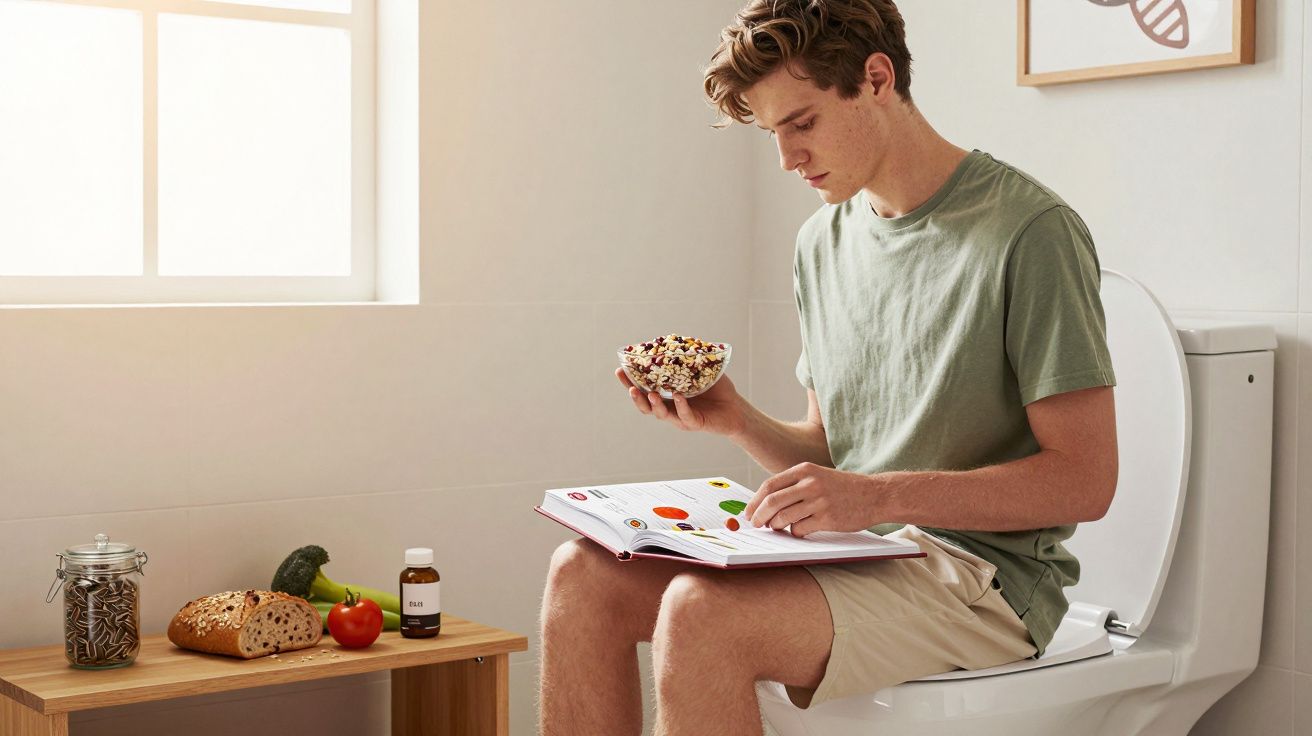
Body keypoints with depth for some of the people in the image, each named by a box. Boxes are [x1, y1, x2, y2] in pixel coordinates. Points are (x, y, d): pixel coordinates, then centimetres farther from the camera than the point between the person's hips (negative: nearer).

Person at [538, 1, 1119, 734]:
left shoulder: (1029, 232, -12)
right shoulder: (823, 241, 13)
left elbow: (1085, 481, -14)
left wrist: (878, 496, -22)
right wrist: (736, 419, -3)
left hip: (982, 577, -7)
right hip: (854, 558, 7)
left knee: (700, 611, -30)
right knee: (585, 574, -11)